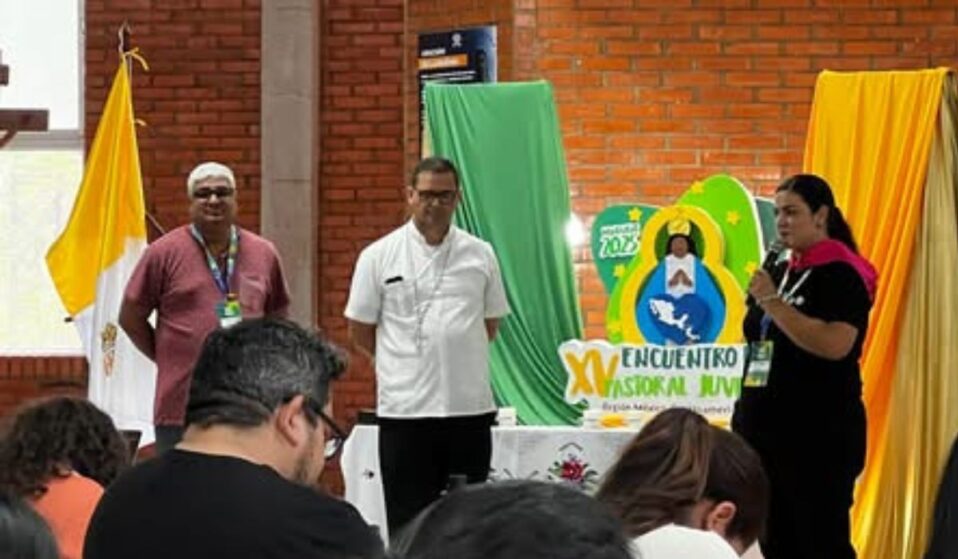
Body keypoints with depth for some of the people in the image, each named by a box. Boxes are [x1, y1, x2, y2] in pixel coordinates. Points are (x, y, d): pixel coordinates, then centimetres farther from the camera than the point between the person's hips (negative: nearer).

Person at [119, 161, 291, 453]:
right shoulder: (164, 253, -2)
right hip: (182, 409, -3)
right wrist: (168, 359, 3)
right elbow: (130, 318, 4)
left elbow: (277, 317, 21)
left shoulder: (264, 254, 9)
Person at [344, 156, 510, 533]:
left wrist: (453, 359, 8)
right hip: (405, 409, -2)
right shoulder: (379, 256, -1)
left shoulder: (480, 255, 6)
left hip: (471, 406, 2)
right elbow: (360, 331, 5)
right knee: (408, 522, 4)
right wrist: (411, 362, 8)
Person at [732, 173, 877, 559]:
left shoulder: (842, 275, -9)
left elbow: (835, 345, -24)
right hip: (768, 428, 8)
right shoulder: (780, 273, 14)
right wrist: (745, 413, 17)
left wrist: (773, 303, -20)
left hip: (819, 434, -8)